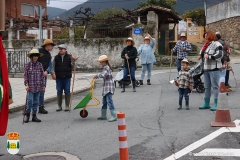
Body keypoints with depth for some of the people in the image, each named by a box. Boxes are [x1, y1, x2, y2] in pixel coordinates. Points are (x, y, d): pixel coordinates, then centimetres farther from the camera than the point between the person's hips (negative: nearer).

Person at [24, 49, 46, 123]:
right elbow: (25, 76, -1)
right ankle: (27, 115, 9)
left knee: (36, 101, 7)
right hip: (30, 86, -3)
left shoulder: (40, 65, 4)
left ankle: (34, 116, 15)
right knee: (30, 100, -7)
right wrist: (26, 85, -8)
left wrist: (43, 85, 5)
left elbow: (42, 75, 7)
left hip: (38, 86, 3)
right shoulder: (27, 65, -2)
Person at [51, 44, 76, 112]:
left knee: (67, 91, 1)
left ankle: (67, 106, 8)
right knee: (59, 92, 4)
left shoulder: (69, 57, 3)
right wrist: (53, 73, -8)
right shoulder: (56, 57, 6)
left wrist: (73, 61, -17)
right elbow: (53, 66, 6)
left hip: (67, 77, -1)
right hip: (58, 77, 1)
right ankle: (59, 106, 12)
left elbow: (72, 67, -1)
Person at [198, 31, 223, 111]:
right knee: (207, 87, 13)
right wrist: (201, 56, 11)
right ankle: (206, 104, 21)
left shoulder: (217, 45, -9)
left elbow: (220, 55, -20)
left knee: (215, 86, -6)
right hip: (206, 68, 9)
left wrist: (209, 56, -21)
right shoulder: (207, 45, 17)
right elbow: (202, 52, 32)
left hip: (214, 68, -9)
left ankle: (216, 104, -3)